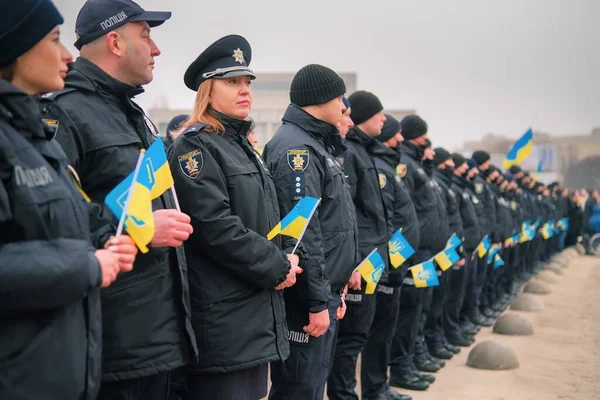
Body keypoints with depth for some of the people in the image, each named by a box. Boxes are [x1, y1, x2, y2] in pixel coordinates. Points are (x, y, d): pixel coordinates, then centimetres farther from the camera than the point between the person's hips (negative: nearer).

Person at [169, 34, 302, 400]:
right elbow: (215, 227, -22)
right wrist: (278, 268, -14)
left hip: (259, 312, 10)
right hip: (223, 319, -10)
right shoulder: (195, 146, -12)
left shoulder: (243, 147, 18)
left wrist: (286, 258, 1)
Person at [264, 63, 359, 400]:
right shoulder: (296, 147, -15)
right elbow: (303, 231, -22)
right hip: (307, 297, -10)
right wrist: (317, 300, -22)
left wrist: (339, 278, 19)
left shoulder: (315, 144, 17)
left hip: (325, 290, 10)